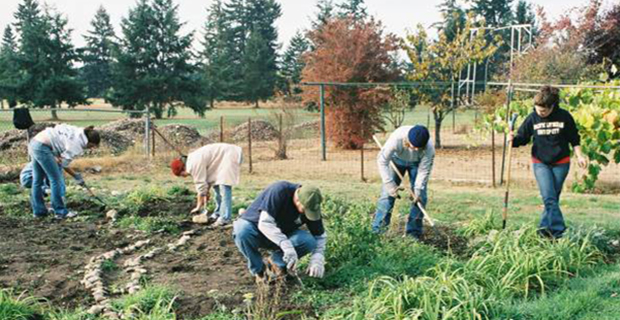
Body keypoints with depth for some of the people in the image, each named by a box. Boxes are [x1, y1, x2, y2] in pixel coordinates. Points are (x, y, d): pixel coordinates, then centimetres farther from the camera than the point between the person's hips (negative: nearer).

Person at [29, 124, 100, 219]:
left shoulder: (76, 132, 12)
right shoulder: (77, 143, -12)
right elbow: (64, 163, -6)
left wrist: (57, 156, 5)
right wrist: (76, 176, 6)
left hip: (34, 143, 10)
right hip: (43, 148, -10)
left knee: (37, 179, 16)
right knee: (55, 180, -2)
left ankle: (38, 211, 25)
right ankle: (61, 212, 5)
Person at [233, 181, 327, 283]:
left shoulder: (311, 206, -14)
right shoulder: (279, 191, -30)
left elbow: (320, 236, -6)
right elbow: (265, 222, -37)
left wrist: (317, 260, -24)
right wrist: (286, 245, -48)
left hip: (282, 234, 3)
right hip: (255, 227, -3)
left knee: (309, 241, -24)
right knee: (242, 231, -38)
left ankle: (277, 261, 2)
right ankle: (258, 270, -11)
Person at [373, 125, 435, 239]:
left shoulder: (429, 149, -36)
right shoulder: (396, 138, -41)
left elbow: (424, 171, -22)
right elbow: (382, 160, -31)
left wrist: (418, 190, -28)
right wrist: (390, 184, -32)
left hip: (416, 163, 1)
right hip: (397, 159, -1)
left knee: (420, 197, -8)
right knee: (388, 193, -9)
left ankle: (413, 233, 0)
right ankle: (377, 230, -4)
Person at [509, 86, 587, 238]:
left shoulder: (564, 116, -8)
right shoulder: (533, 118, -7)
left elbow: (574, 138, 4)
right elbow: (522, 138, 1)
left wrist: (579, 155, -1)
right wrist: (513, 140, -20)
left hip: (560, 164, 0)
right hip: (540, 164, 0)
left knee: (552, 197, 8)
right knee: (549, 198, -12)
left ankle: (546, 227, 22)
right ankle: (558, 230, -12)